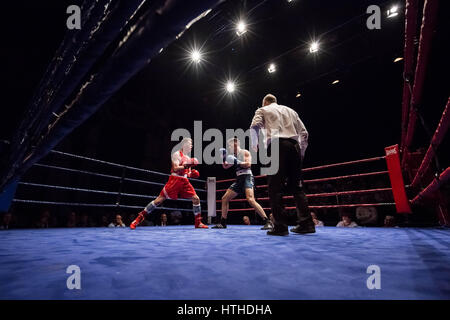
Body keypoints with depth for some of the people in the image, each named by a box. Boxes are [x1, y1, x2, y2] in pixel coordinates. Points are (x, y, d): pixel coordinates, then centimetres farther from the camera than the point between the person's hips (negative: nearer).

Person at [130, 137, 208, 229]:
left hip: (184, 181, 7)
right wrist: (187, 165, -22)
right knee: (159, 199, -9)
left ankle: (198, 223, 8)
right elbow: (175, 169, -17)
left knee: (196, 199, -2)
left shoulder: (188, 158, 19)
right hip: (175, 180, -7)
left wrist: (192, 174, 6)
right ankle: (139, 218, 1)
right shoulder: (177, 154, -4)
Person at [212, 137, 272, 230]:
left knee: (250, 200, -27)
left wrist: (237, 162, -21)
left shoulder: (245, 152, 0)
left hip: (247, 177, -8)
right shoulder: (233, 156, 20)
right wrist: (223, 157, 8)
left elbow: (248, 164, -14)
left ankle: (267, 222, -22)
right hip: (239, 179, 8)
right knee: (224, 199, 7)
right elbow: (225, 166, 21)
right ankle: (223, 223, 17)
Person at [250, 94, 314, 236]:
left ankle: (280, 226, -11)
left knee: (275, 187, -6)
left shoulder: (263, 110, 19)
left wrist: (254, 146, 12)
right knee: (296, 186, 7)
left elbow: (254, 127, -1)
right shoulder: (290, 110, 30)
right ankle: (306, 223, 1)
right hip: (294, 146, 5)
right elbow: (304, 133, 22)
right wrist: (301, 153, 26)